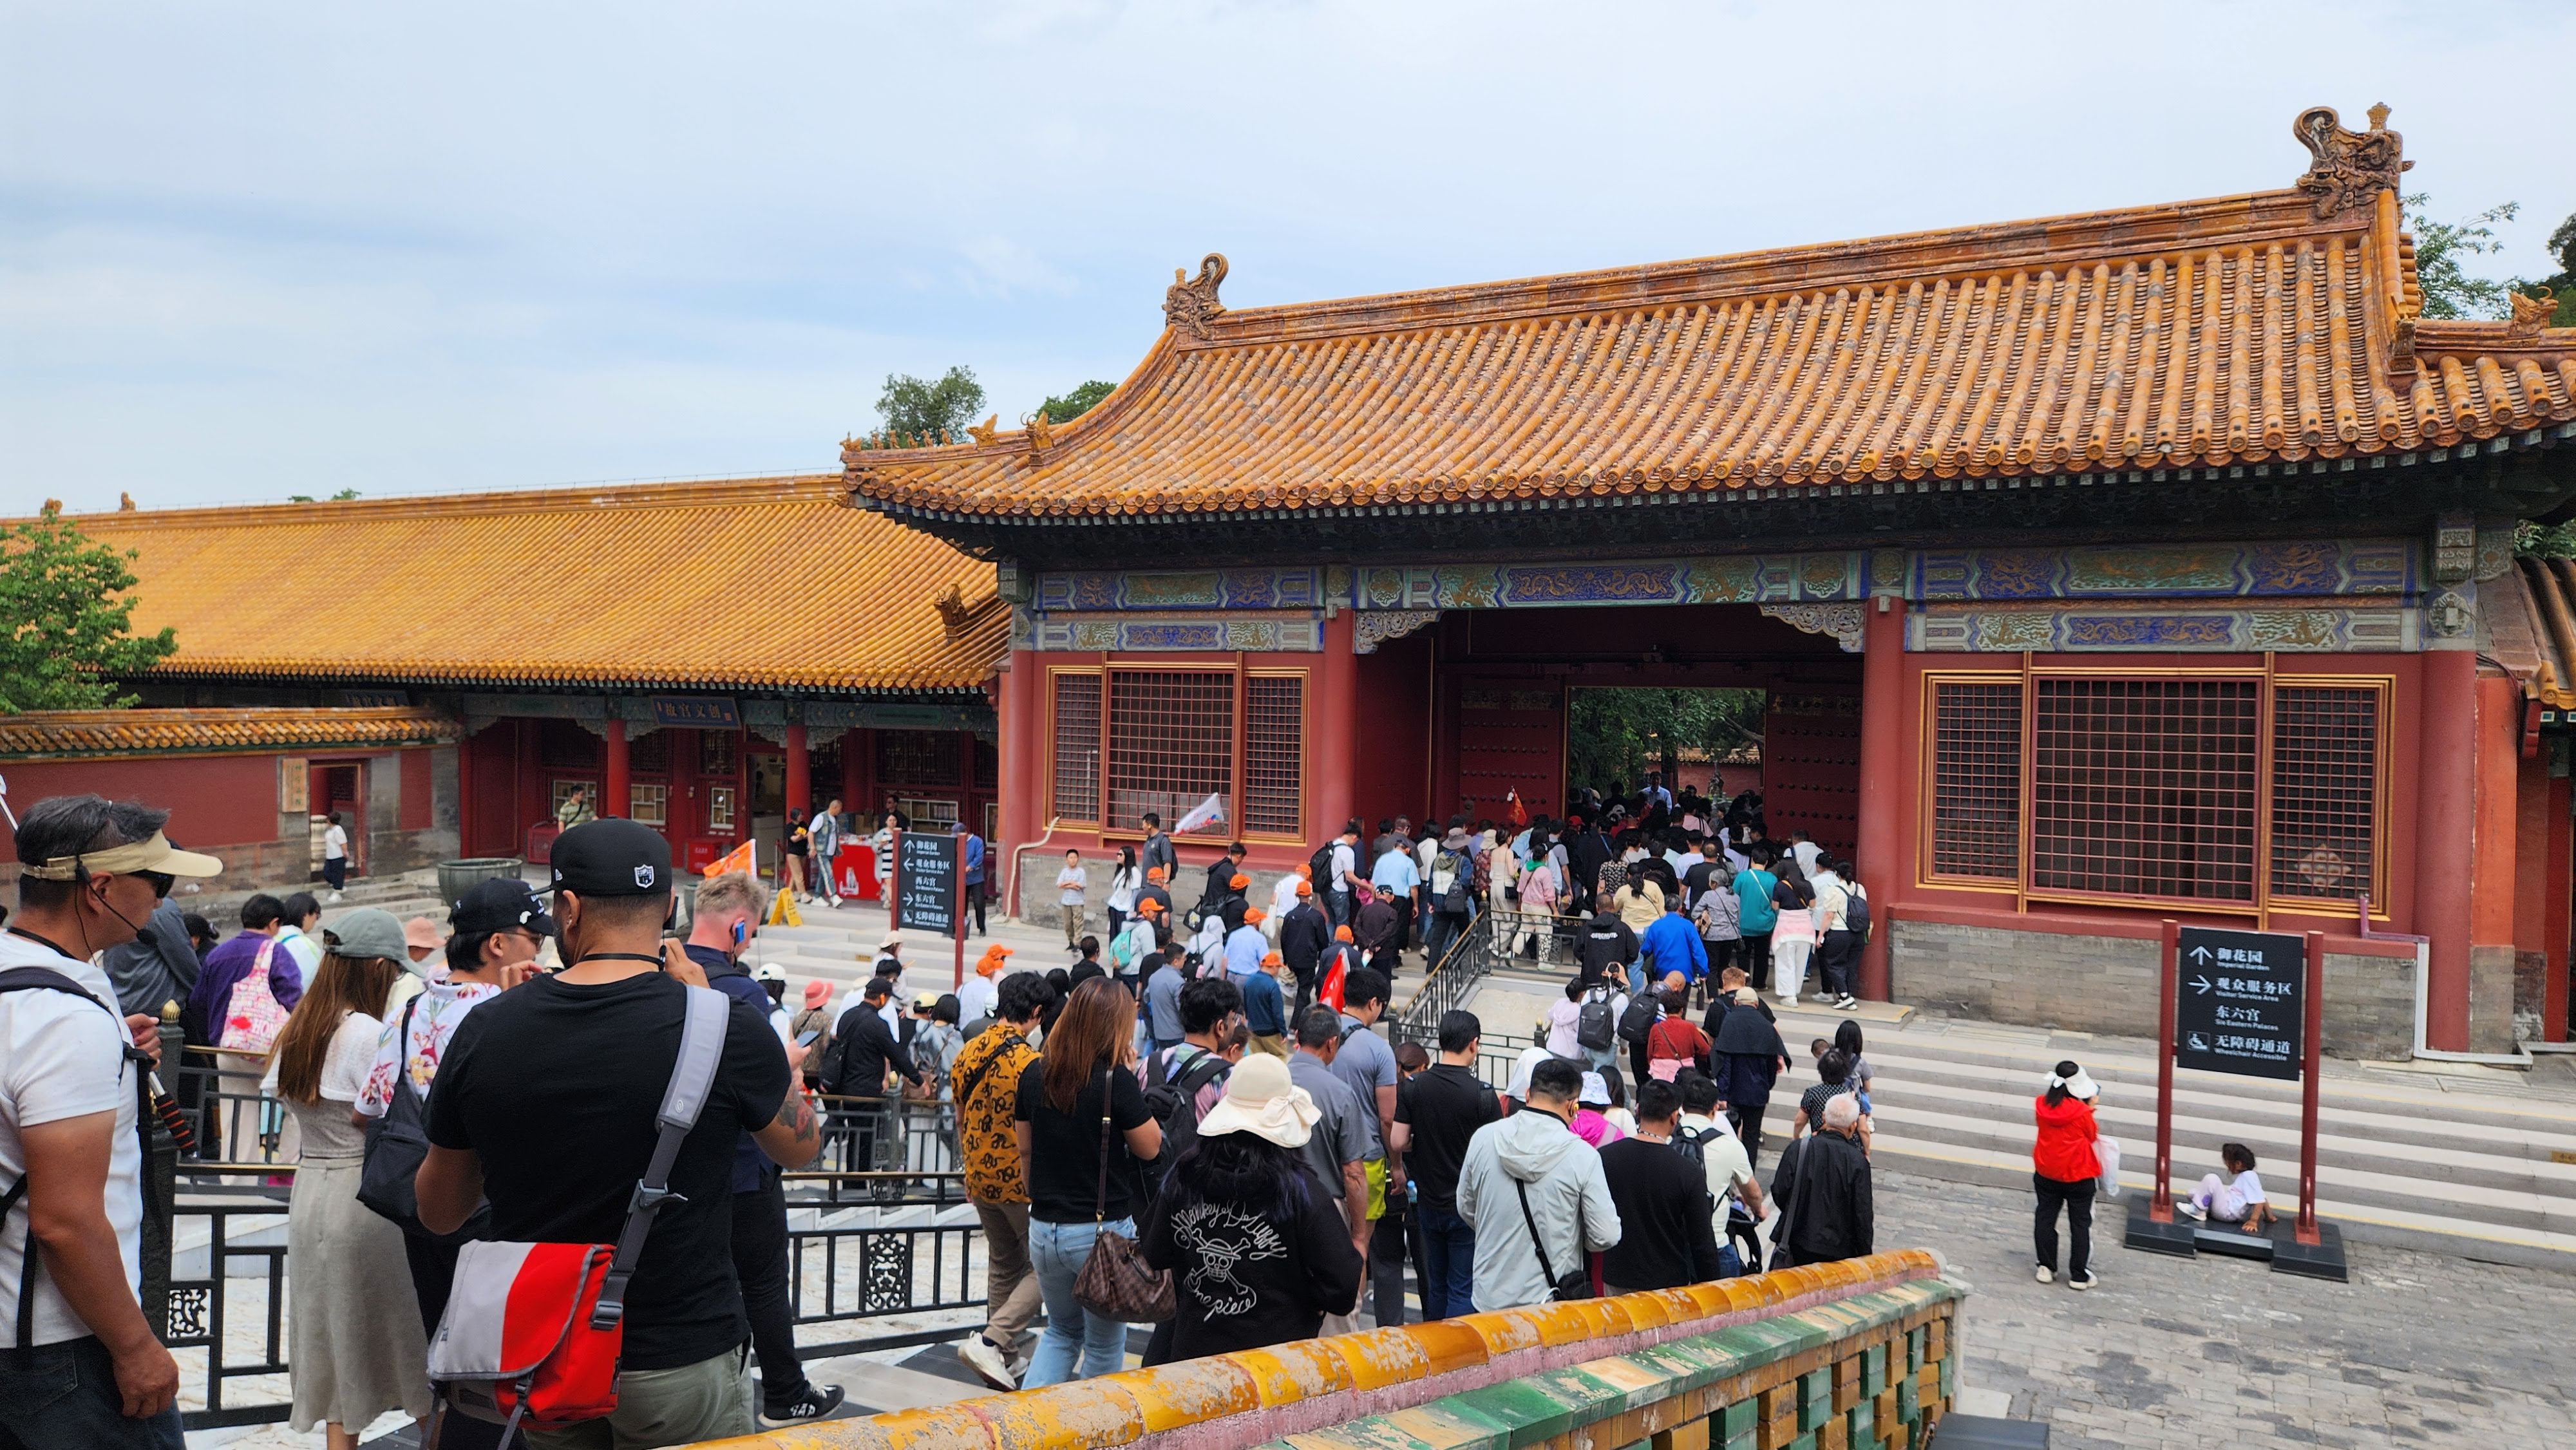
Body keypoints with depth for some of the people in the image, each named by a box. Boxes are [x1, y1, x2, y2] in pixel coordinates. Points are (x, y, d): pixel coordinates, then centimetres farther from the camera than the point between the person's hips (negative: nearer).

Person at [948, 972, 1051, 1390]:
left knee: (1002, 1265, 20)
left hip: (981, 1180, 7)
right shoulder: (1030, 1062, -22)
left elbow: (961, 1121, 11)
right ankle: (992, 1341, -7)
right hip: (1022, 1183, -7)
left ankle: (1009, 1353, 26)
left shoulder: (968, 1054, 0)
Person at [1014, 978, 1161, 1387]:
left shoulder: (1036, 1074, 1)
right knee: (1104, 1344, 13)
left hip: (1044, 1229, 5)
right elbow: (1150, 1148, -6)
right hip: (1103, 1231, -5)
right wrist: (1128, 1081, -5)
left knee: (1062, 1331, 23)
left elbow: (1025, 1151, 10)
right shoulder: (1116, 1079, -16)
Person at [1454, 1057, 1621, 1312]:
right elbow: (1606, 1236, -10)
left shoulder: (1483, 1138, -5)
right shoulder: (1583, 1155, -14)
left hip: (1489, 1298, 3)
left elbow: (1466, 1209, 9)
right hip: (1551, 1301, -3)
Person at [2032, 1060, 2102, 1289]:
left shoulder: (2041, 1105, -8)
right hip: (2078, 1176, -3)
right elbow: (2091, 1136, -4)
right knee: (2080, 1224, 9)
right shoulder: (2081, 1111, -20)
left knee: (2045, 1219, 15)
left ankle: (2046, 1268, 19)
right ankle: (2079, 1275, 13)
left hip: (2046, 1174, 4)